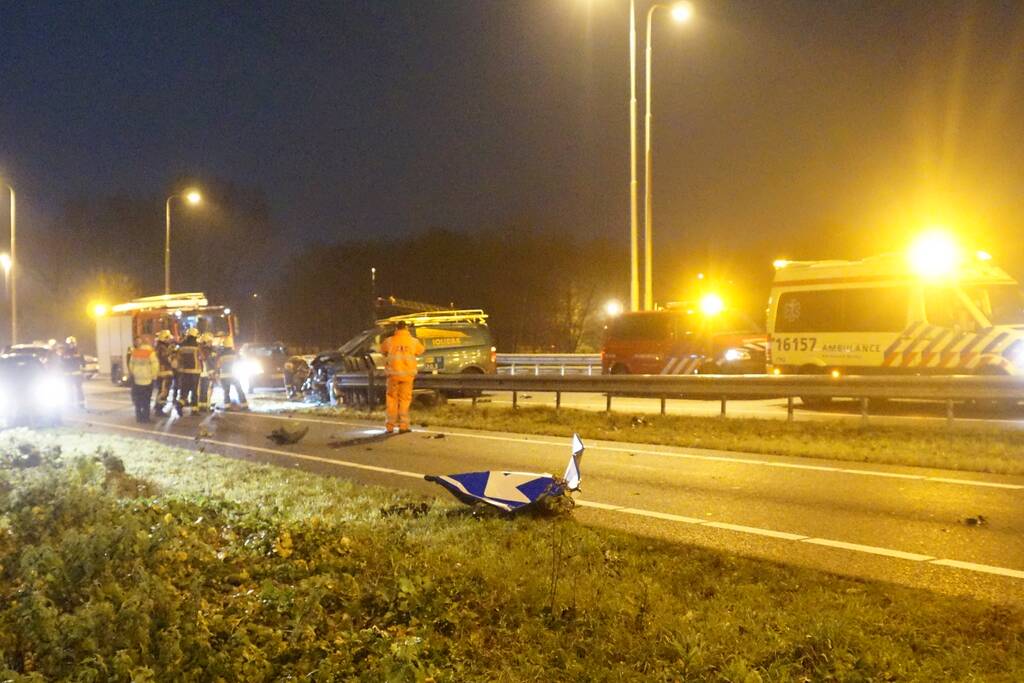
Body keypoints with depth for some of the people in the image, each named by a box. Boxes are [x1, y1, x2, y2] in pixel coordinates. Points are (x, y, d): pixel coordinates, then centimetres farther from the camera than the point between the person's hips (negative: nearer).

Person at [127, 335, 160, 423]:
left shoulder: (134, 352, 2)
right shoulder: (151, 352, -11)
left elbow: (131, 365, 8)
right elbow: (155, 365, -14)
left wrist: (132, 374, 20)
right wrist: (154, 376, -1)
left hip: (137, 379, 4)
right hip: (147, 379, -4)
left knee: (138, 399, 12)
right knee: (146, 400, 3)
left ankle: (139, 416, 15)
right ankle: (145, 417, 3)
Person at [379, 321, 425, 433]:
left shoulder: (390, 341, 0)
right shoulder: (413, 341, 1)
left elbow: (382, 349, 18)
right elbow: (421, 350, 18)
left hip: (393, 373, 0)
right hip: (407, 374, 0)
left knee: (392, 399, 8)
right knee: (405, 400, 4)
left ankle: (390, 426, 7)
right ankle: (403, 426, -1)